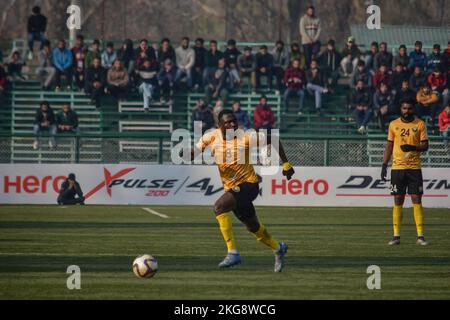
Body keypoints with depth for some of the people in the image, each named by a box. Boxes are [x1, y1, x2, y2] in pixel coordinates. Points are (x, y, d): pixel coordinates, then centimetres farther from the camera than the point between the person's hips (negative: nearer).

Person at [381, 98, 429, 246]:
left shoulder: (420, 124, 2)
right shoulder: (393, 124, 7)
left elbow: (425, 146, 1)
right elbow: (389, 146, 12)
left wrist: (413, 147, -19)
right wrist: (384, 165, 6)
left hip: (414, 167, -1)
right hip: (397, 167, 1)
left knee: (417, 200, -5)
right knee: (398, 201, 2)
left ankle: (420, 235, -3)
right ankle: (396, 236, 5)